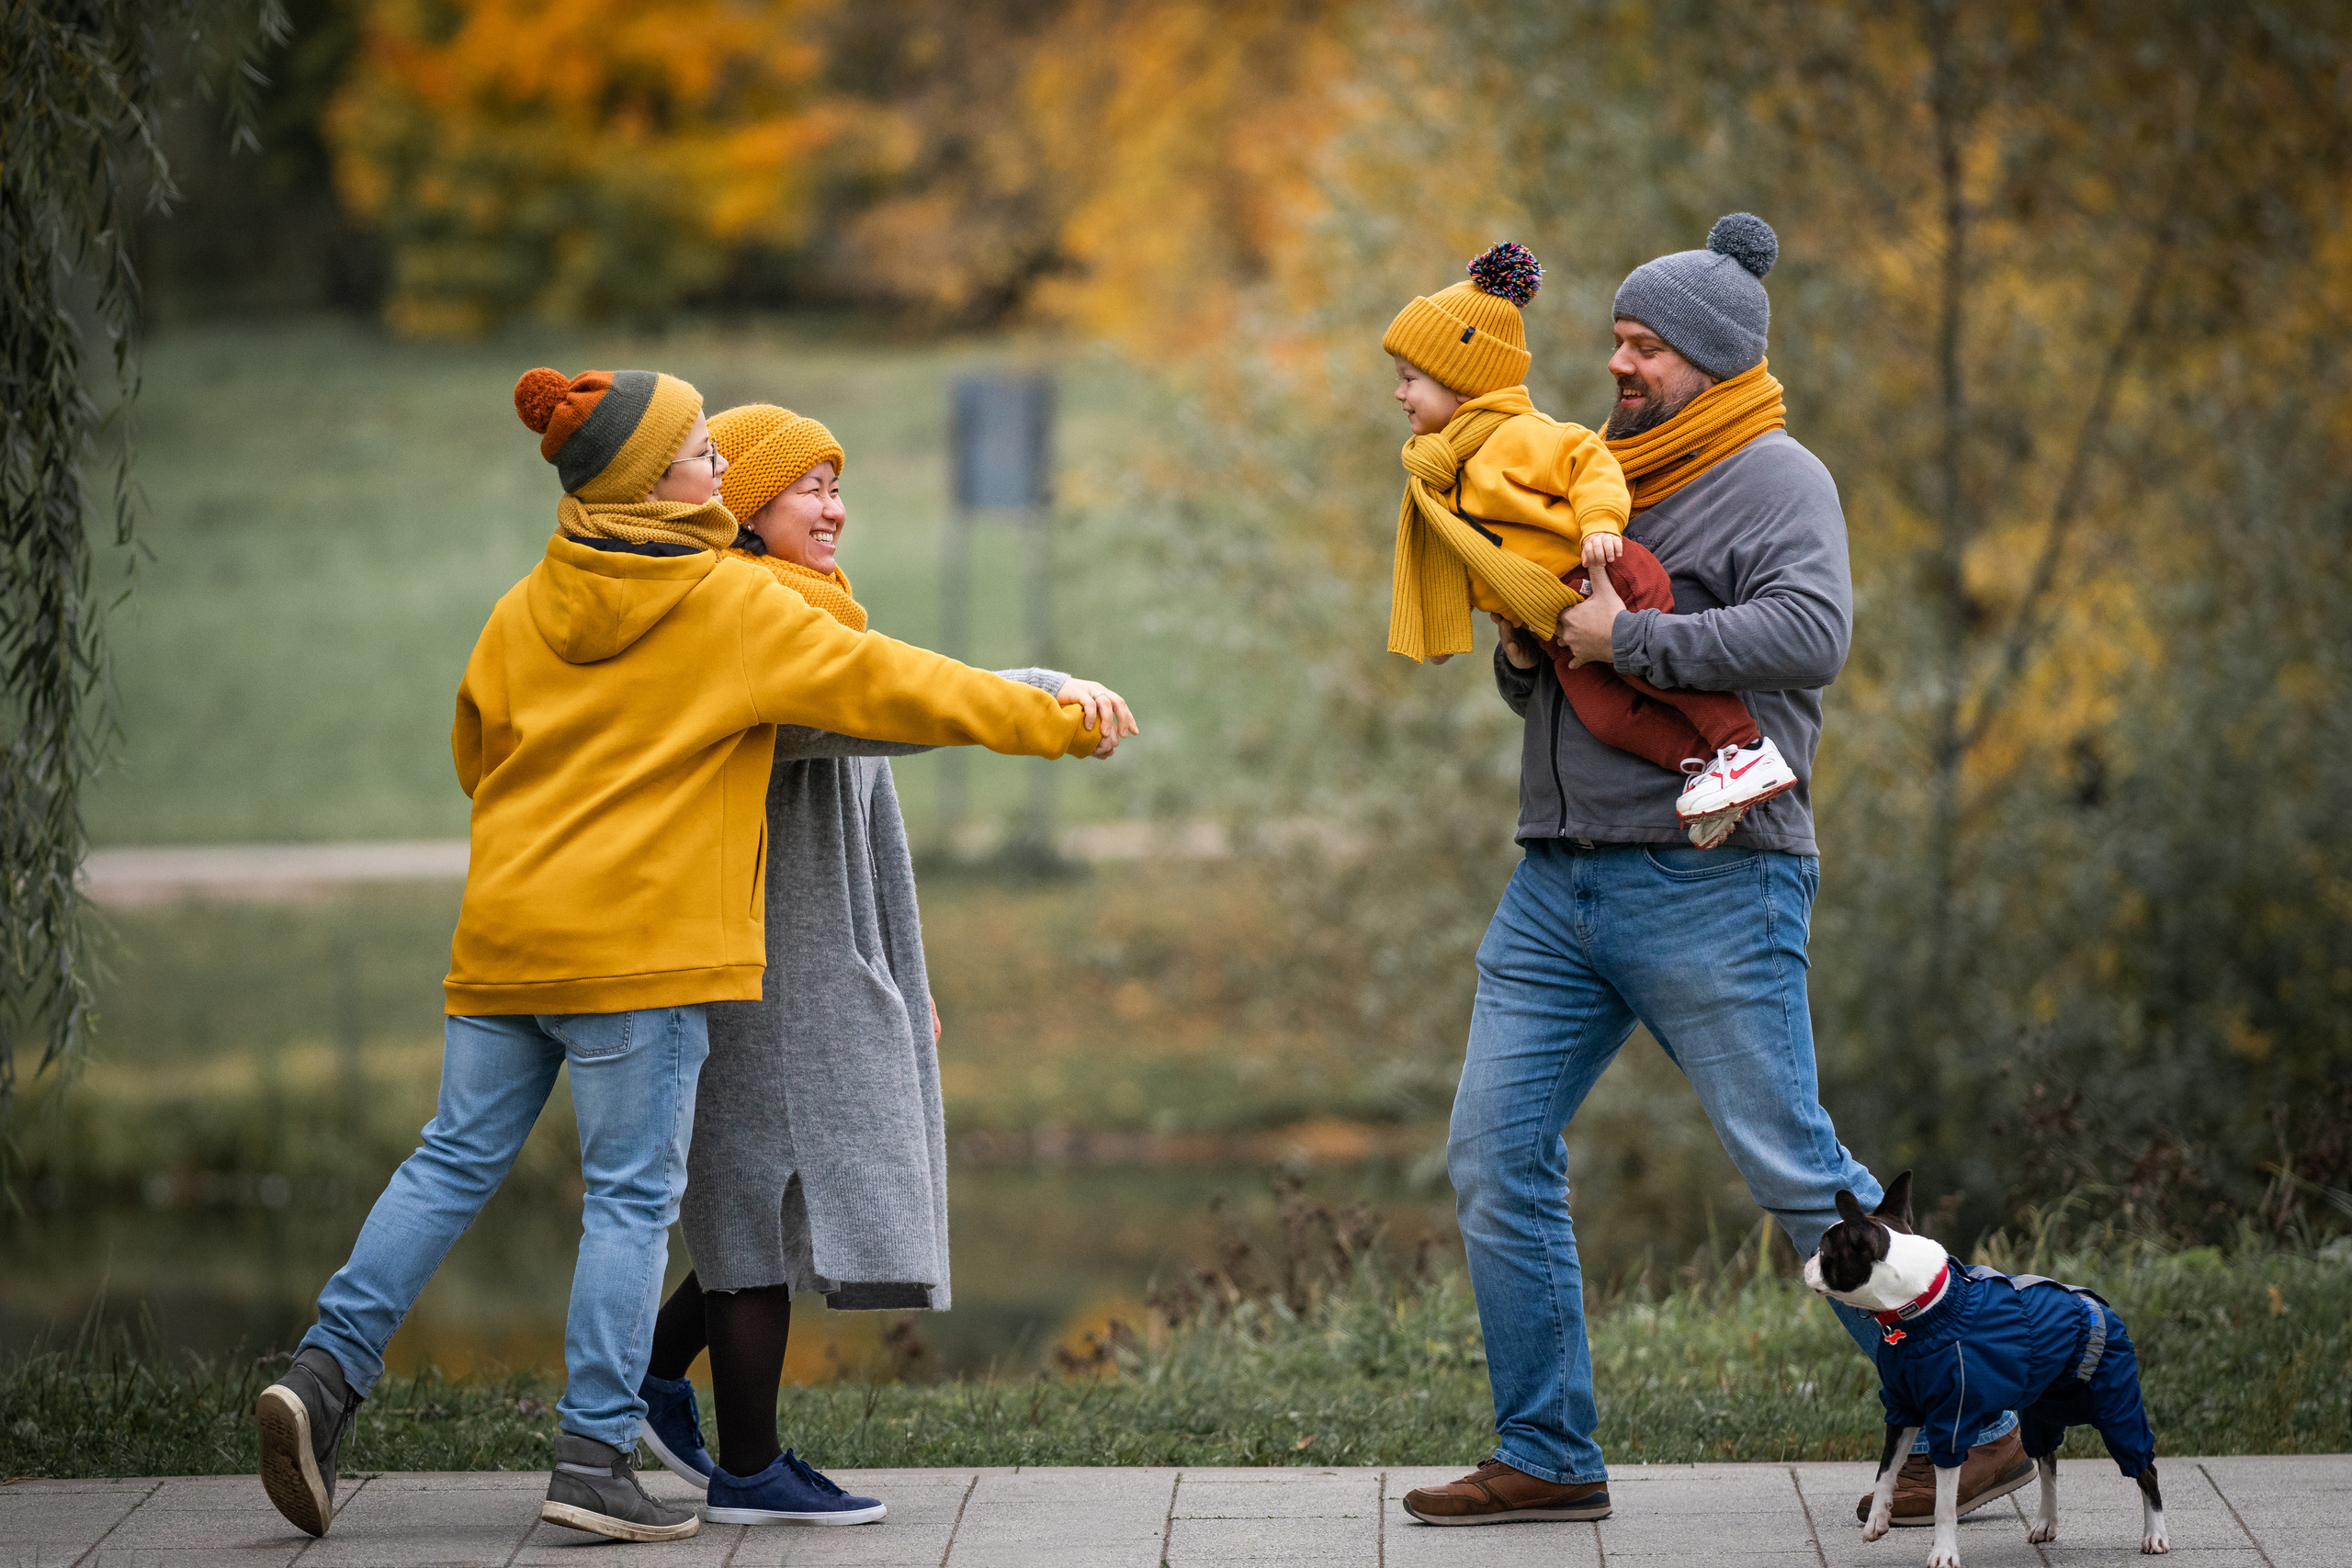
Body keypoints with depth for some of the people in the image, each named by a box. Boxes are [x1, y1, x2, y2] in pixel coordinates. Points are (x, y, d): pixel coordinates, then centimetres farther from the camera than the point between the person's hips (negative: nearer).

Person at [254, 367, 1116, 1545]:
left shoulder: (525, 611, 10)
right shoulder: (734, 607, -6)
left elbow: (476, 753, 23)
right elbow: (894, 687, -3)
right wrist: (1063, 724, 7)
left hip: (505, 931, 6)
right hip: (642, 945, -6)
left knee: (456, 1160, 11)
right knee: (633, 1195, -1)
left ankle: (327, 1371, -1)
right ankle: (593, 1458, -3)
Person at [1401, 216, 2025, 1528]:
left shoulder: (1775, 479, -4)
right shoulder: (1607, 480, 20)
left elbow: (1813, 631, -23)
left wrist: (1627, 637, -18)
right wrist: (1524, 657, 2)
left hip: (1709, 888, -8)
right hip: (1559, 881, 8)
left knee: (1800, 1172, -6)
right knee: (1496, 1155, 3)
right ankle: (1550, 1458, 11)